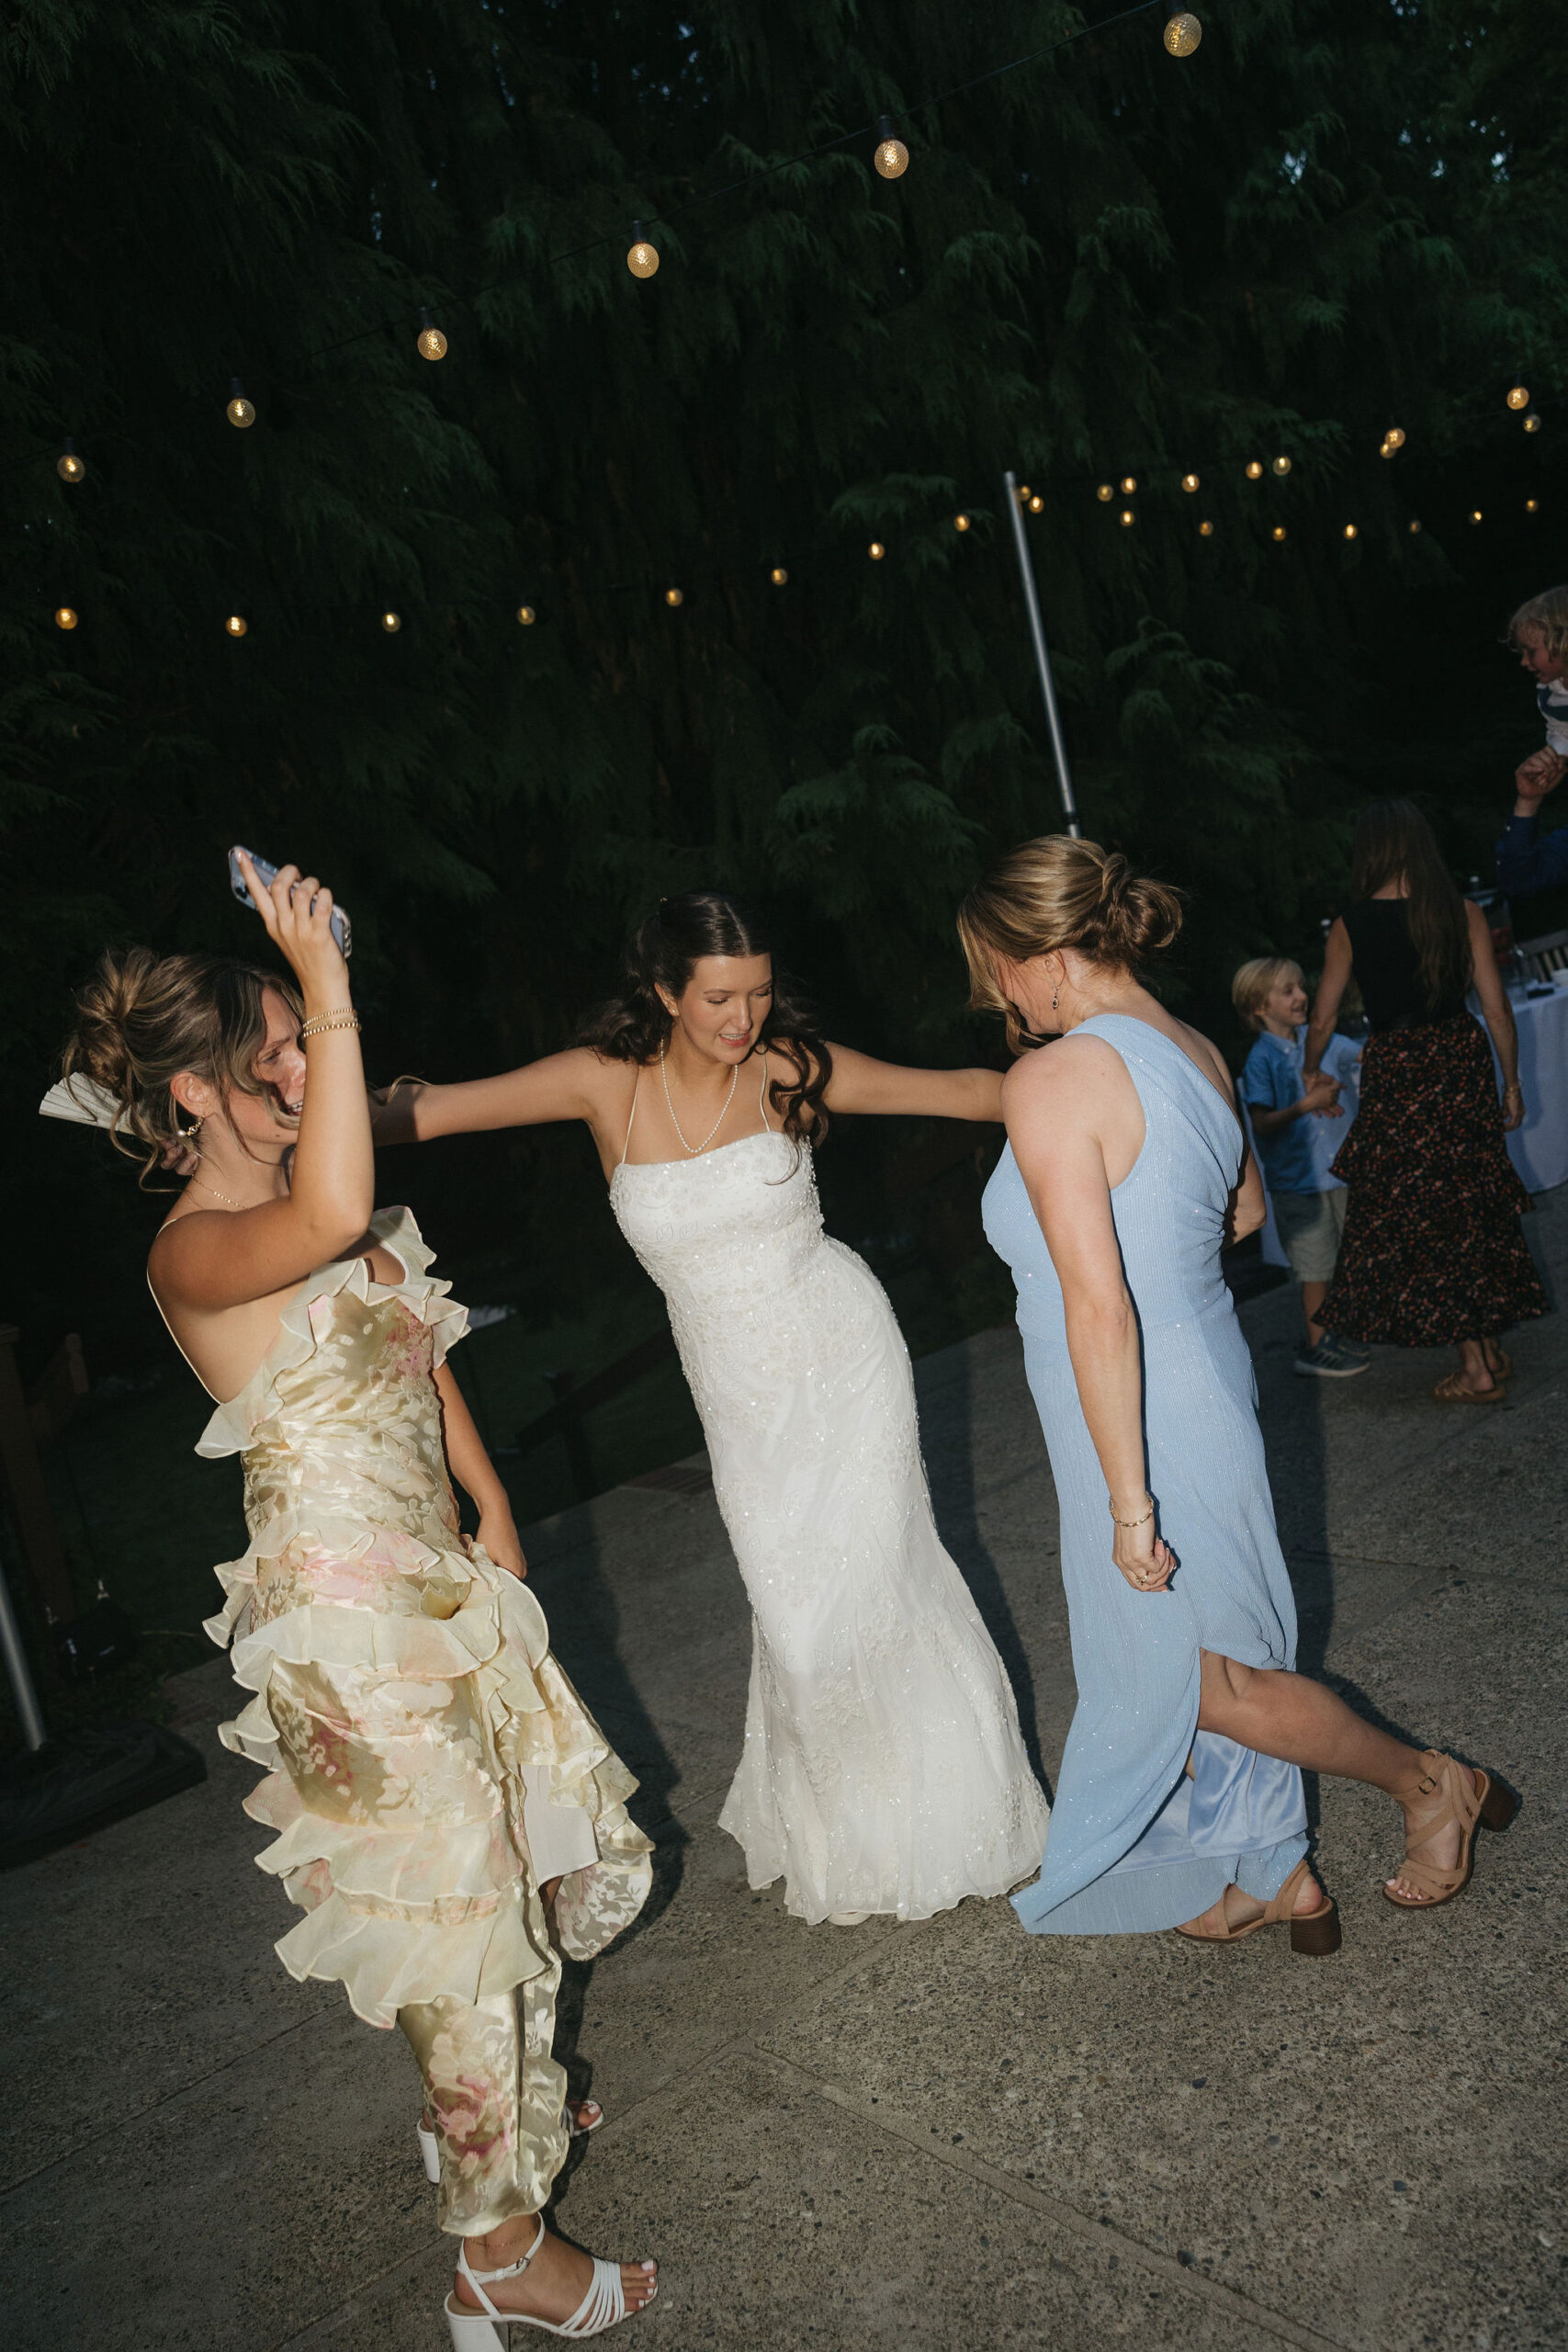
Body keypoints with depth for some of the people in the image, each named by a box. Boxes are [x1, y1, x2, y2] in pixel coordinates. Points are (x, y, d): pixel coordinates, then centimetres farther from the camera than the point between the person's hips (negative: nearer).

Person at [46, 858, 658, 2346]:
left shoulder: (300, 1199, 8)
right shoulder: (191, 1251, -20)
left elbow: (421, 1359, 16)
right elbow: (333, 1219, -44)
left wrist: (492, 1509, 11)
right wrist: (334, 987, -36)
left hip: (434, 1573, 9)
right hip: (342, 1603, -9)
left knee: (522, 1827, 22)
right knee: (452, 1889, 1)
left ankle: (497, 2098, 46)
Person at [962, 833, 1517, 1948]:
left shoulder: (1054, 1080, -24)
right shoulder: (1197, 1049, 2)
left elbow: (1098, 1303, -28)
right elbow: (1246, 1209, 18)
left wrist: (1128, 1501, -23)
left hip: (1142, 1422, -9)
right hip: (1210, 1376, 9)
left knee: (1203, 1678, 12)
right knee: (1221, 1651, 22)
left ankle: (1430, 1780, 29)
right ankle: (1275, 1873, 37)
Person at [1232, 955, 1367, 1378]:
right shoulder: (1261, 1059, -13)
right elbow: (1261, 1123, -18)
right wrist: (1307, 1105, -26)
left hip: (1336, 1168, 7)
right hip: (1296, 1178, -6)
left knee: (1341, 1257, 15)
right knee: (1316, 1266, 0)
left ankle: (1334, 1335, 29)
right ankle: (1316, 1347, 14)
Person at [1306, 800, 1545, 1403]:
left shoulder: (1351, 926, -5)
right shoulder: (1463, 913, -1)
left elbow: (1322, 1022, 2)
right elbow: (1497, 1010, -1)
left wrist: (1310, 1077, 20)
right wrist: (1511, 1083, 11)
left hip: (1395, 1076, -3)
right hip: (1462, 1066, 3)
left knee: (1419, 1215, 4)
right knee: (1472, 1207, 15)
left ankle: (1476, 1371, 7)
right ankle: (1490, 1346, 25)